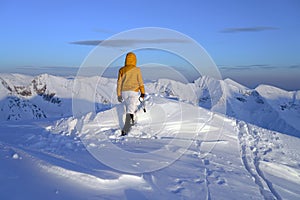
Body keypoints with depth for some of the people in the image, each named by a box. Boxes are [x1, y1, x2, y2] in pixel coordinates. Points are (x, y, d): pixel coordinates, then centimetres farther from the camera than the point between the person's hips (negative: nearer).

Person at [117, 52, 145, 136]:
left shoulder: (122, 70, 3)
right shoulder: (137, 70, -3)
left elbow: (119, 83, 5)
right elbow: (140, 82, 1)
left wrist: (119, 95, 11)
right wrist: (142, 93, 12)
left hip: (124, 92, 4)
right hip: (134, 92, -3)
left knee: (130, 107, 25)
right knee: (130, 110, -9)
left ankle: (131, 122, 33)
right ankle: (125, 129, -20)